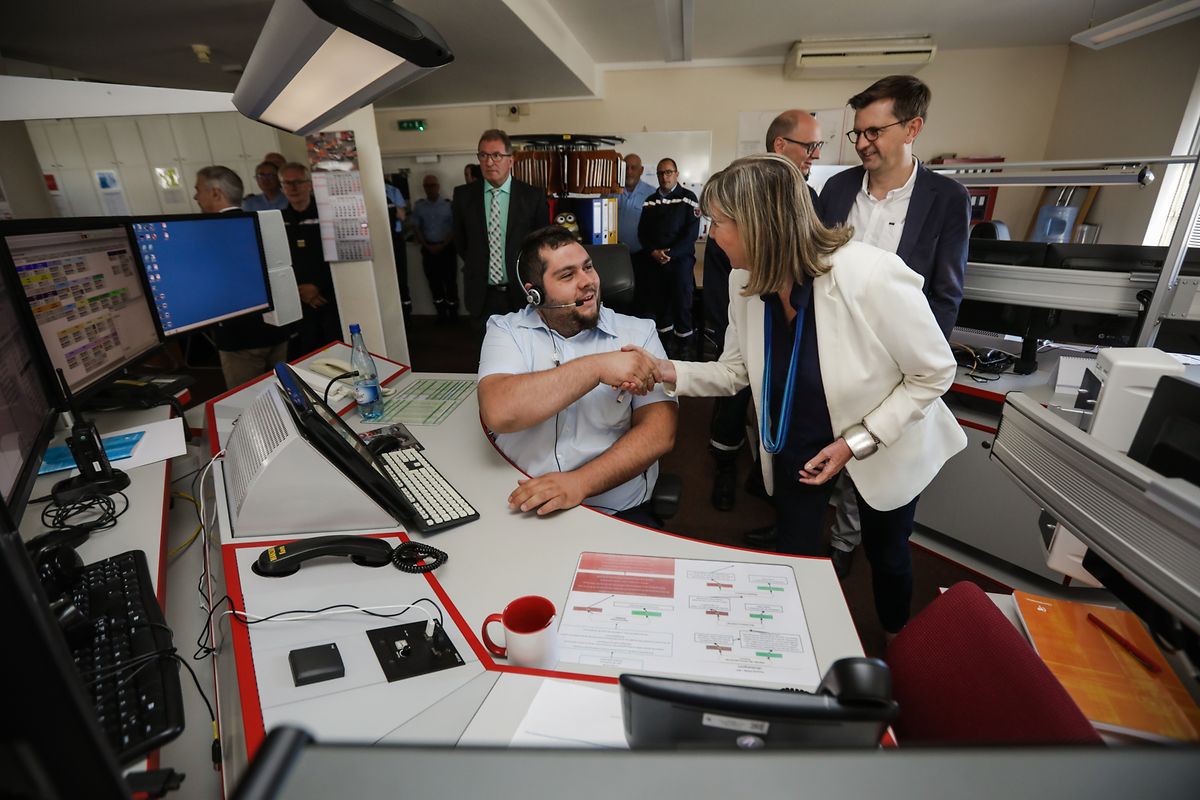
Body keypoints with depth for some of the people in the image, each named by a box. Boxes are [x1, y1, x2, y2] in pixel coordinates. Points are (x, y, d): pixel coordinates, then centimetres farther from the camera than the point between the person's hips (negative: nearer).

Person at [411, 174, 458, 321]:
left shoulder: (448, 204, -3)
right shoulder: (418, 205, 5)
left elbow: (455, 228, -5)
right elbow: (416, 228, 4)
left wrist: (442, 245, -12)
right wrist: (427, 246, -7)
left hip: (447, 247, -3)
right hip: (428, 249, 3)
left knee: (450, 280, 0)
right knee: (434, 281, 7)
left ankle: (453, 312, 10)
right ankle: (441, 313, 17)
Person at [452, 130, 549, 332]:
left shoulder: (533, 196, -4)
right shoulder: (463, 195, 1)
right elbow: (460, 240, 13)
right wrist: (477, 267, 11)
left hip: (521, 292, -1)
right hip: (482, 294, 1)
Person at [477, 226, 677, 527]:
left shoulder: (638, 332, 4)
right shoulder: (506, 331, 3)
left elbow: (659, 432, -7)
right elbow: (498, 413, -16)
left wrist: (580, 483, -20)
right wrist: (596, 367, -17)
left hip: (618, 513, 0)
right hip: (521, 507, 1)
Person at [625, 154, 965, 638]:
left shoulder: (871, 275, -34)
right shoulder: (744, 283, -17)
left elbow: (935, 372, -20)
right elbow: (736, 370, -5)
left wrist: (858, 442, -24)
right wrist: (668, 373, -20)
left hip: (884, 442, -2)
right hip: (796, 441, 3)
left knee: (886, 552, 23)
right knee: (794, 556, 15)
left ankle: (897, 646, 58)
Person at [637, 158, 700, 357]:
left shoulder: (688, 198, -1)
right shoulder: (650, 201, 12)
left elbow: (692, 232, -8)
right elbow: (643, 231, 9)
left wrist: (671, 254, -14)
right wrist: (653, 251, -8)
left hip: (681, 258, -4)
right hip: (655, 259, 4)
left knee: (681, 299, 0)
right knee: (658, 298, 6)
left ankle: (683, 338, 13)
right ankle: (664, 334, 20)